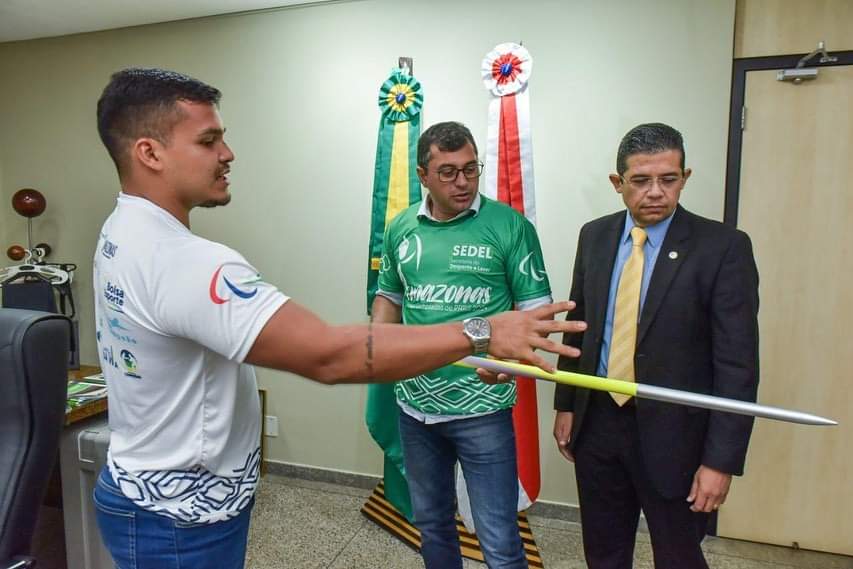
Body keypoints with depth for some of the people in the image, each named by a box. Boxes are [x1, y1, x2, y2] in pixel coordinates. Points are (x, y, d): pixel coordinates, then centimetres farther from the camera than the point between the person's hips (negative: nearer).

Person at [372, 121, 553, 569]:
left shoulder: (510, 225, -8)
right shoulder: (400, 229, 4)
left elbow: (535, 306, -6)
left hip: (481, 407, -4)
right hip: (415, 404, 5)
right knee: (430, 523, 23)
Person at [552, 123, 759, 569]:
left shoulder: (723, 247, -12)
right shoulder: (595, 236, 2)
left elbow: (737, 362, -13)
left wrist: (722, 460, -14)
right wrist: (565, 404, 9)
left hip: (672, 431, -4)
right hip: (597, 421, 4)